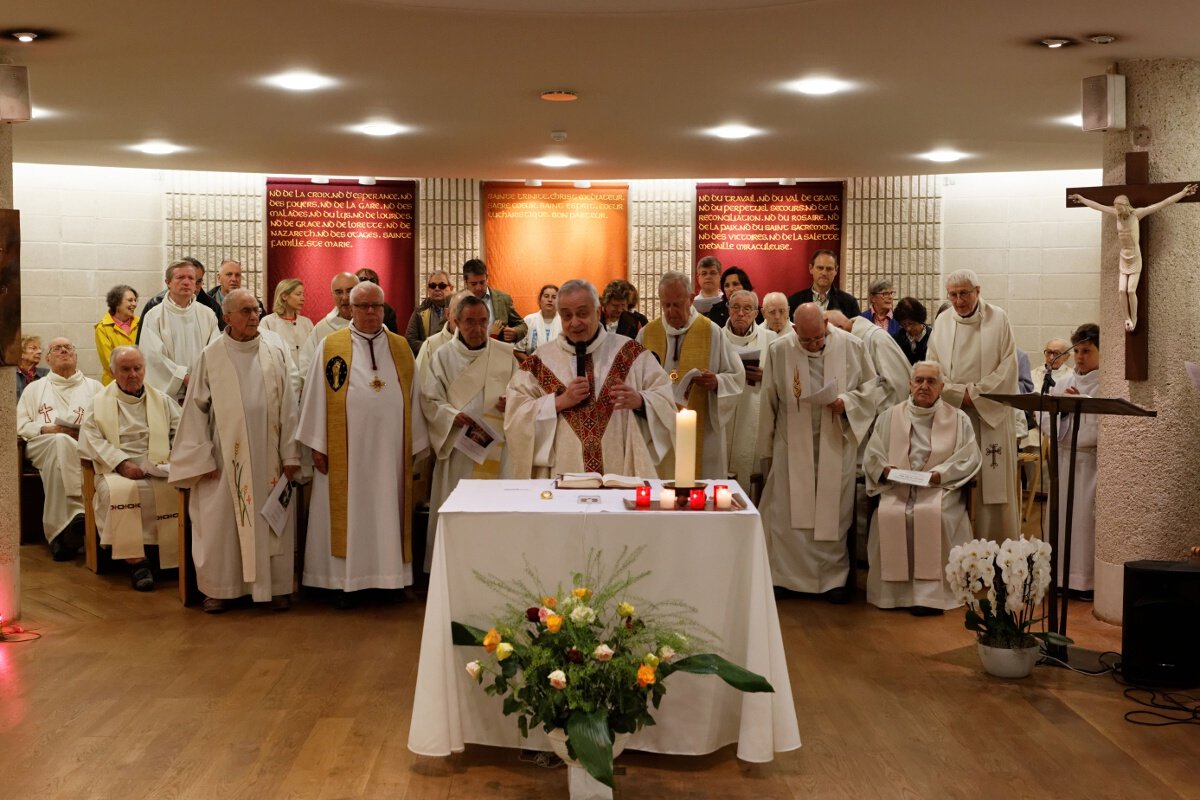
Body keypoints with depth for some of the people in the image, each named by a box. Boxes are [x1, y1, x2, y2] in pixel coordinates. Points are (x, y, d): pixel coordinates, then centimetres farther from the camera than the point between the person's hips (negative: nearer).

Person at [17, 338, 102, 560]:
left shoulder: (93, 387, 27)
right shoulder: (34, 389, 30)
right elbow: (19, 425, 18)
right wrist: (47, 429, -1)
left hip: (84, 446, 0)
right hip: (41, 445, 0)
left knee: (60, 447, -39)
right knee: (60, 442, -39)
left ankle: (59, 531, -42)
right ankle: (76, 513, -46)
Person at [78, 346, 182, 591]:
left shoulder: (161, 400, 19)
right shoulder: (99, 402, 12)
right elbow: (90, 440, 0)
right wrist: (122, 462, -14)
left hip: (157, 468, 2)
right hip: (116, 470, -2)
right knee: (122, 491, -37)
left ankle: (177, 559, -24)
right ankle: (136, 562, -33)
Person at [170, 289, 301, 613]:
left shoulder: (274, 355, 4)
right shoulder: (210, 358, -1)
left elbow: (288, 408, 4)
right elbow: (196, 410, -1)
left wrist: (290, 455, -1)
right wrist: (202, 459, -6)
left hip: (267, 458, 2)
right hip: (226, 459, -1)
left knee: (272, 523, 5)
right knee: (221, 523, 3)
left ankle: (275, 586, 16)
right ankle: (220, 588, 15)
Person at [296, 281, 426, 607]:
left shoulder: (401, 348, 8)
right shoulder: (331, 346, 1)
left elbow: (412, 399, 8)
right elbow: (317, 397, -1)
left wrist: (413, 446, 5)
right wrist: (317, 445, -4)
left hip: (389, 452, 2)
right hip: (345, 453, -2)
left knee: (385, 514, 7)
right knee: (347, 515, 3)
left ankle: (385, 576, 15)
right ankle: (346, 582, 10)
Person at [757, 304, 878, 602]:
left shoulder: (850, 346, -5)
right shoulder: (778, 351, -4)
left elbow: (869, 385, 6)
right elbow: (769, 403, 2)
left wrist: (847, 402, -14)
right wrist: (766, 449, 5)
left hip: (836, 443, 0)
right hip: (793, 443, 0)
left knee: (834, 511, 5)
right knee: (788, 512, 0)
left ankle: (834, 578, 16)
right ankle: (784, 577, 11)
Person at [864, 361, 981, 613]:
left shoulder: (958, 419, 11)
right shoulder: (890, 416, 17)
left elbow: (970, 457, 2)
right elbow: (872, 455, 13)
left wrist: (940, 474, -13)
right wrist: (885, 469, -9)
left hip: (940, 488, -2)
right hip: (897, 488, 2)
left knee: (932, 515, -35)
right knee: (888, 516, -31)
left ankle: (930, 592, -30)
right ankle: (892, 590, -20)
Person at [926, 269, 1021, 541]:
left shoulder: (998, 319, 1)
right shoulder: (942, 321, 8)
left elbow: (1008, 366, -3)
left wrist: (975, 394, -9)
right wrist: (960, 395, -8)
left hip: (991, 413, -2)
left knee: (993, 483, -2)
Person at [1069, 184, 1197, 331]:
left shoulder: (1136, 213, -16)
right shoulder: (1117, 213, -5)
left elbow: (1164, 203, -14)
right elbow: (1097, 206, 8)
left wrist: (1183, 193, -15)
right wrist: (1081, 198, 17)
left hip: (1135, 258, -4)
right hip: (1123, 258, 4)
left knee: (1131, 291, -8)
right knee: (1122, 290, -3)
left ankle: (1134, 318, 9)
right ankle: (1127, 318, 12)